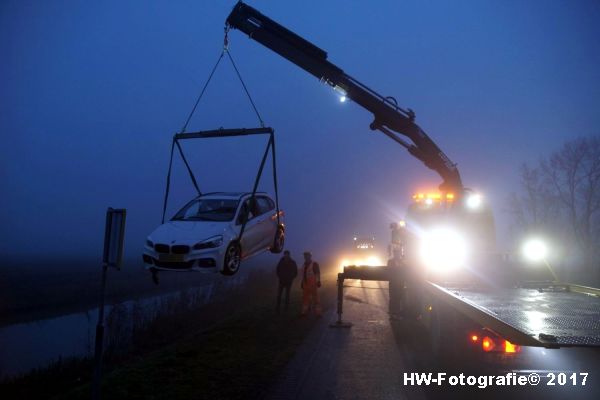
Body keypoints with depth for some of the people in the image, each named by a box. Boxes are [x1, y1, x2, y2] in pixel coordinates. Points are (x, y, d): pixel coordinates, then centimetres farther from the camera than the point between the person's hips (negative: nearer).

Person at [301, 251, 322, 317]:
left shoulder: (314, 264, -4)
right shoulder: (304, 265, 15)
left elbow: (318, 273, -8)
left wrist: (318, 281, -15)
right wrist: (302, 283, 17)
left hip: (313, 284, -6)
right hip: (306, 284, 6)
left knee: (315, 298, -4)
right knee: (305, 298, 7)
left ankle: (318, 313, -2)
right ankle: (304, 312, 13)